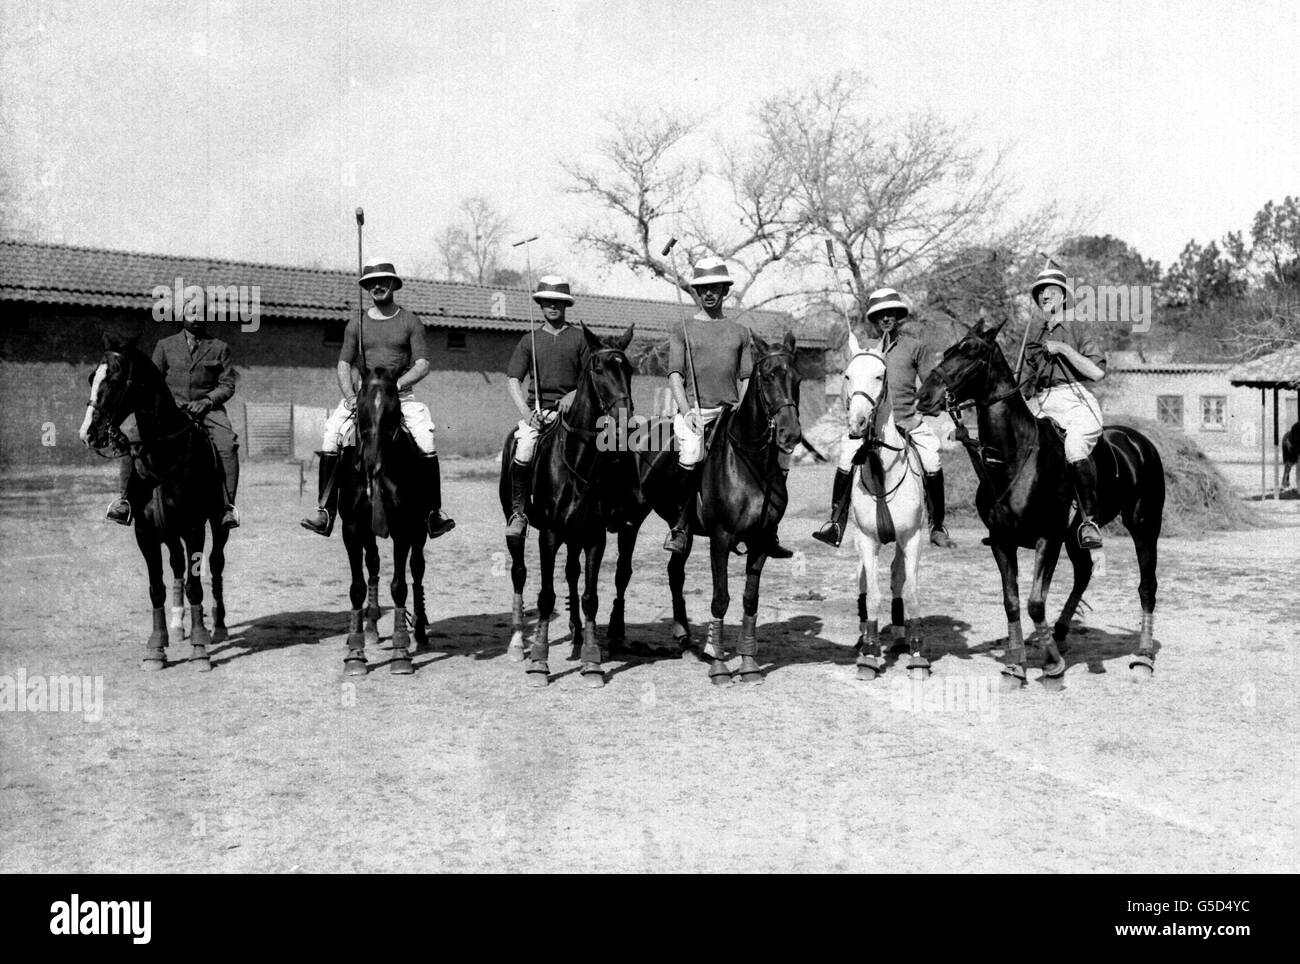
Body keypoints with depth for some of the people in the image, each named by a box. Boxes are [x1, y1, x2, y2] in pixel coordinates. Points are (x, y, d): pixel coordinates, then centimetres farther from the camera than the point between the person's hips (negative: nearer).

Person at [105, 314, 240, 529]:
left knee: (228, 444, -32)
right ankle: (127, 499, -18)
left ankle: (228, 504, -32)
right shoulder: (165, 346, 14)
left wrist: (207, 400, -12)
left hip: (207, 409, -1)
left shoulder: (219, 348, 12)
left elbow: (227, 384, 6)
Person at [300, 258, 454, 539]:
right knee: (330, 439, -19)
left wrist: (397, 384, -19)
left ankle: (434, 514, -14)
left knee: (427, 444, -24)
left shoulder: (410, 321, 4)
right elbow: (344, 365, 7)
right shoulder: (356, 324, 9)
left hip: (401, 395, -2)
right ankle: (324, 511, -14)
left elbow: (422, 365, -3)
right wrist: (350, 397, -11)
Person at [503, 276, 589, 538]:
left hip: (570, 408, 0)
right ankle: (517, 513, -10)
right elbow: (513, 379, 9)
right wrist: (525, 411, -5)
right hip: (536, 409, 1)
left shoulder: (579, 337, 10)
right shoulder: (529, 340, 13)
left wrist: (574, 394, -10)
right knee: (523, 455, -24)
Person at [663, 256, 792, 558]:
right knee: (692, 454, -33)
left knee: (779, 449, -13)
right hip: (695, 411, -3)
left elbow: (747, 379, 14)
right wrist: (687, 411, -13)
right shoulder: (682, 330, 11)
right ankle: (681, 524, -16)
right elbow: (675, 375, 2)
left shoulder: (740, 332, 18)